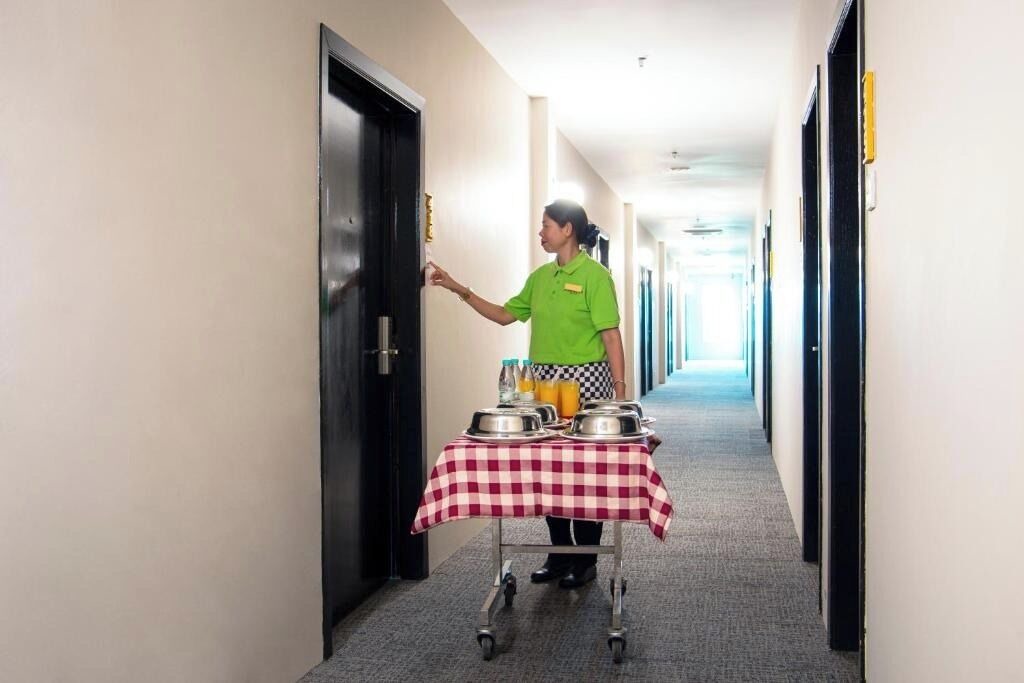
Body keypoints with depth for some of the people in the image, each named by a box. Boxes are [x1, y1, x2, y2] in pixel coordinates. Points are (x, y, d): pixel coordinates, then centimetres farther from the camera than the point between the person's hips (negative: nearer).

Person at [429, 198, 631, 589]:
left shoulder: (594, 275, -9)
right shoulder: (540, 277, 11)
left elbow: (611, 336, -11)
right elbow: (506, 315, 16)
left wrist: (620, 392, -14)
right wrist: (459, 290, 11)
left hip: (585, 380, -7)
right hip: (545, 379, 7)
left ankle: (586, 559, 13)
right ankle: (559, 553, 22)